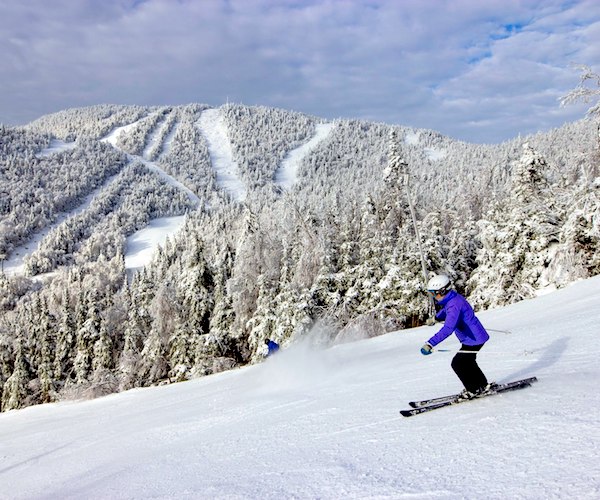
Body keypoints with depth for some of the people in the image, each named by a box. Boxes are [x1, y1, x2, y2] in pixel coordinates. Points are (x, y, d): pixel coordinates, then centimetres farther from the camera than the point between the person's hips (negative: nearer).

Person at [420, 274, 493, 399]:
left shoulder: (454, 305, -29)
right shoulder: (453, 298, 2)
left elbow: (448, 329, -41)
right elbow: (442, 315, 20)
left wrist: (430, 344, -46)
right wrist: (435, 317, -1)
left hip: (474, 339, -10)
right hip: (475, 336, 10)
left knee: (458, 363, -5)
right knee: (467, 362, 24)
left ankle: (475, 389, 10)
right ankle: (482, 384, 40)